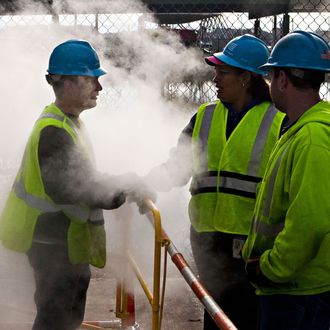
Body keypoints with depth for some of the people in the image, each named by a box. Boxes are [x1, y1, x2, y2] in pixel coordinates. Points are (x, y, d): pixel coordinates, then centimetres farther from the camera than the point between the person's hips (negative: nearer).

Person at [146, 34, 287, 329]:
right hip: (208, 237, 5)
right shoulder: (205, 117, 12)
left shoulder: (279, 122, -3)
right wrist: (148, 180, -7)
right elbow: (177, 168, 14)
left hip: (252, 245, -5)